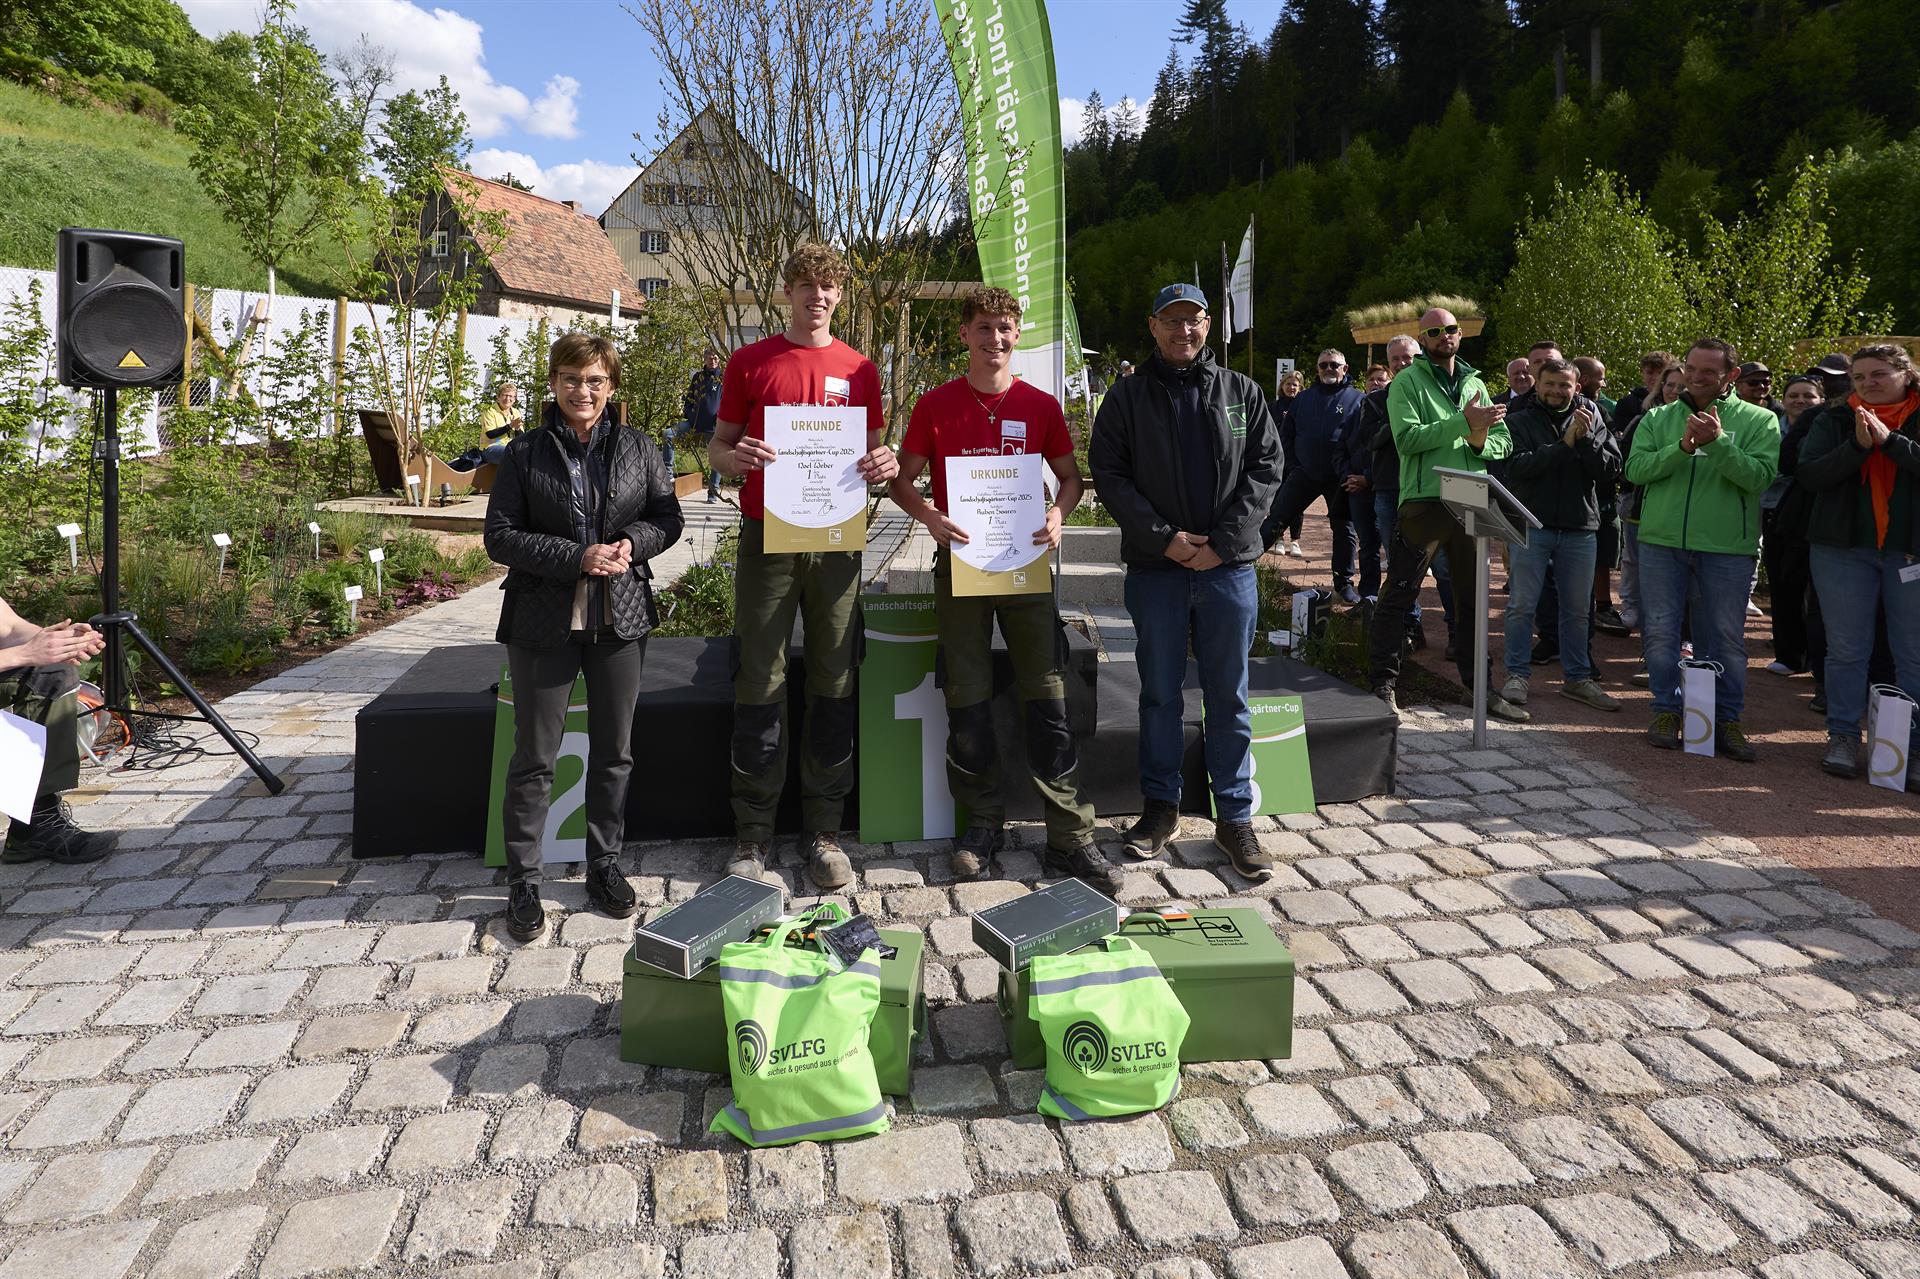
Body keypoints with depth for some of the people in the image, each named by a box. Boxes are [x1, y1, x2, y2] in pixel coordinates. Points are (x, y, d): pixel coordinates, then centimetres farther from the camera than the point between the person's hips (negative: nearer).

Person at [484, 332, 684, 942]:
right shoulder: (525, 452, -1)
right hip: (544, 621, -2)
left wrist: (633, 544, -12)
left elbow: (668, 517, 9)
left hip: (621, 618, 2)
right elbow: (500, 536, -5)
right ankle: (523, 882, 17)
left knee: (614, 751, 11)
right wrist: (577, 557, -17)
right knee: (534, 758, 4)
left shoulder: (638, 449, 5)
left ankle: (604, 866, 28)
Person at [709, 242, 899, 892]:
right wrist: (734, 457, -14)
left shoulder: (859, 369, 12)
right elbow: (717, 447, 10)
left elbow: (874, 451, 15)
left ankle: (825, 832, 13)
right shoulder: (749, 362, 9)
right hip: (766, 538, -1)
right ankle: (753, 834, 11)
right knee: (759, 686, 0)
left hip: (836, 540, 1)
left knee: (833, 686, 3)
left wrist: (886, 465, -9)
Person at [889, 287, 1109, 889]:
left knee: (1047, 697, -2)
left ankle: (1070, 835, 6)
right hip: (959, 562, 0)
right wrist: (931, 517, -15)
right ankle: (984, 824, 19)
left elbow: (1070, 476, 13)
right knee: (967, 699, 4)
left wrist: (1057, 513, -8)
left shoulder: (1040, 405, 5)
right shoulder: (935, 405, 3)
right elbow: (902, 480, 6)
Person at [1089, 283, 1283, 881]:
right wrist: (1164, 538, -12)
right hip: (1155, 567, 0)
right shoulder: (1127, 398, 5)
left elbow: (1265, 469, 3)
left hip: (1229, 567, 1)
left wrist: (1223, 541, -9)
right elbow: (1110, 476, -1)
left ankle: (1235, 817, 15)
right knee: (1160, 692, 8)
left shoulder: (1242, 393, 9)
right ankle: (1160, 805, 21)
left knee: (1229, 695, 6)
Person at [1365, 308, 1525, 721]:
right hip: (1424, 501, -5)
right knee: (1398, 594, -3)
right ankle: (1383, 682, 5)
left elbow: (1502, 443, 11)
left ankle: (1478, 684, 22)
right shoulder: (1408, 382, 0)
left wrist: (1481, 440, -10)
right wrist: (1463, 422, -19)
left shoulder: (1475, 384, 16)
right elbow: (1407, 438, -16)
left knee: (1473, 596, 12)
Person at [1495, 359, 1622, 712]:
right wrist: (1564, 444, -17)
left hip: (1580, 527, 3)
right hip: (1532, 525, -2)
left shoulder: (1592, 419, 7)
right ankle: (1517, 675, 10)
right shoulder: (1519, 421, 1)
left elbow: (1611, 469, -1)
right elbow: (1514, 468, -15)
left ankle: (1577, 678, 21)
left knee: (1577, 609, 11)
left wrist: (1586, 440, -15)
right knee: (1521, 605, 0)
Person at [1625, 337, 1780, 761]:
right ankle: (1667, 710, 19)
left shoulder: (1759, 420, 3)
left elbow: (1759, 477, -11)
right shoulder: (1658, 419, 8)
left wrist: (1719, 442, -21)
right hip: (1662, 540, 1)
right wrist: (1682, 448, -19)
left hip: (1728, 547, -1)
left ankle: (1726, 719, 17)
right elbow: (1636, 469, -6)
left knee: (1726, 638, 5)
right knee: (1660, 631, 5)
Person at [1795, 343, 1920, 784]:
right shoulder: (1834, 419, 5)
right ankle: (1843, 736, 15)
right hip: (1844, 549, 1)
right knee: (1846, 650, 6)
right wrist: (1857, 446, -17)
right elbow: (1807, 475, -6)